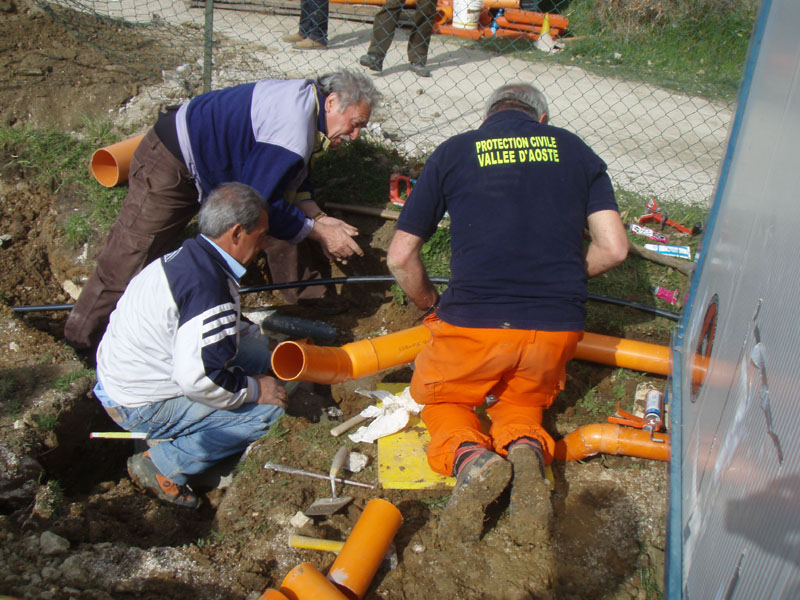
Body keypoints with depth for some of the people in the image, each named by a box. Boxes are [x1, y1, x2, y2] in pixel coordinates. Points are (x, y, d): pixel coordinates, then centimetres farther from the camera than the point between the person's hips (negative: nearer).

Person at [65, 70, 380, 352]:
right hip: (171, 166, -10)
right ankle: (81, 337, 7)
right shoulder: (293, 136, -31)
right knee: (128, 259, -6)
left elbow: (291, 178, 10)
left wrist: (318, 217, -3)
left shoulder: (303, 96, 1)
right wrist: (319, 232, -18)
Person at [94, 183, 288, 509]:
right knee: (269, 408, -14)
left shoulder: (189, 255, 3)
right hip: (141, 406, -10)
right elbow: (198, 379, -32)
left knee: (260, 357, 8)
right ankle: (163, 465, -4)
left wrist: (268, 345, 19)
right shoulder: (208, 289, -29)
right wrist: (254, 390, -16)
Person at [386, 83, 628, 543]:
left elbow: (401, 256, 8)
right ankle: (527, 446, -4)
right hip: (558, 326, 2)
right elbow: (614, 249, 6)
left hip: (473, 320, -2)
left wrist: (432, 306, 26)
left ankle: (468, 457, -6)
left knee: (439, 396, 26)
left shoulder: (453, 152, 8)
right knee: (523, 400, 30)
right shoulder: (574, 150, 13)